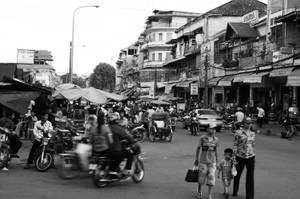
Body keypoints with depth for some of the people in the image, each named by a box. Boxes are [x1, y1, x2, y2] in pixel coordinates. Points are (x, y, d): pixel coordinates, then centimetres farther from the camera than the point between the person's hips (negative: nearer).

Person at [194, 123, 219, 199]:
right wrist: (196, 159, 4)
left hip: (212, 162, 2)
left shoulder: (216, 139, 2)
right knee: (201, 177, 7)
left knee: (211, 178, -4)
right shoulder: (203, 138, -6)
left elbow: (216, 151, 10)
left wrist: (217, 161, 12)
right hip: (203, 161, -2)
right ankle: (199, 192, 29)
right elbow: (198, 149, 2)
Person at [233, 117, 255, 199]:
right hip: (240, 156, -3)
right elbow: (235, 144, -5)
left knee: (250, 176, 0)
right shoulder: (238, 132, -4)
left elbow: (252, 145, 17)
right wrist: (234, 155, -10)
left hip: (250, 157, 3)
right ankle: (235, 192, 33)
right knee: (237, 175, 12)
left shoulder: (252, 134, 9)